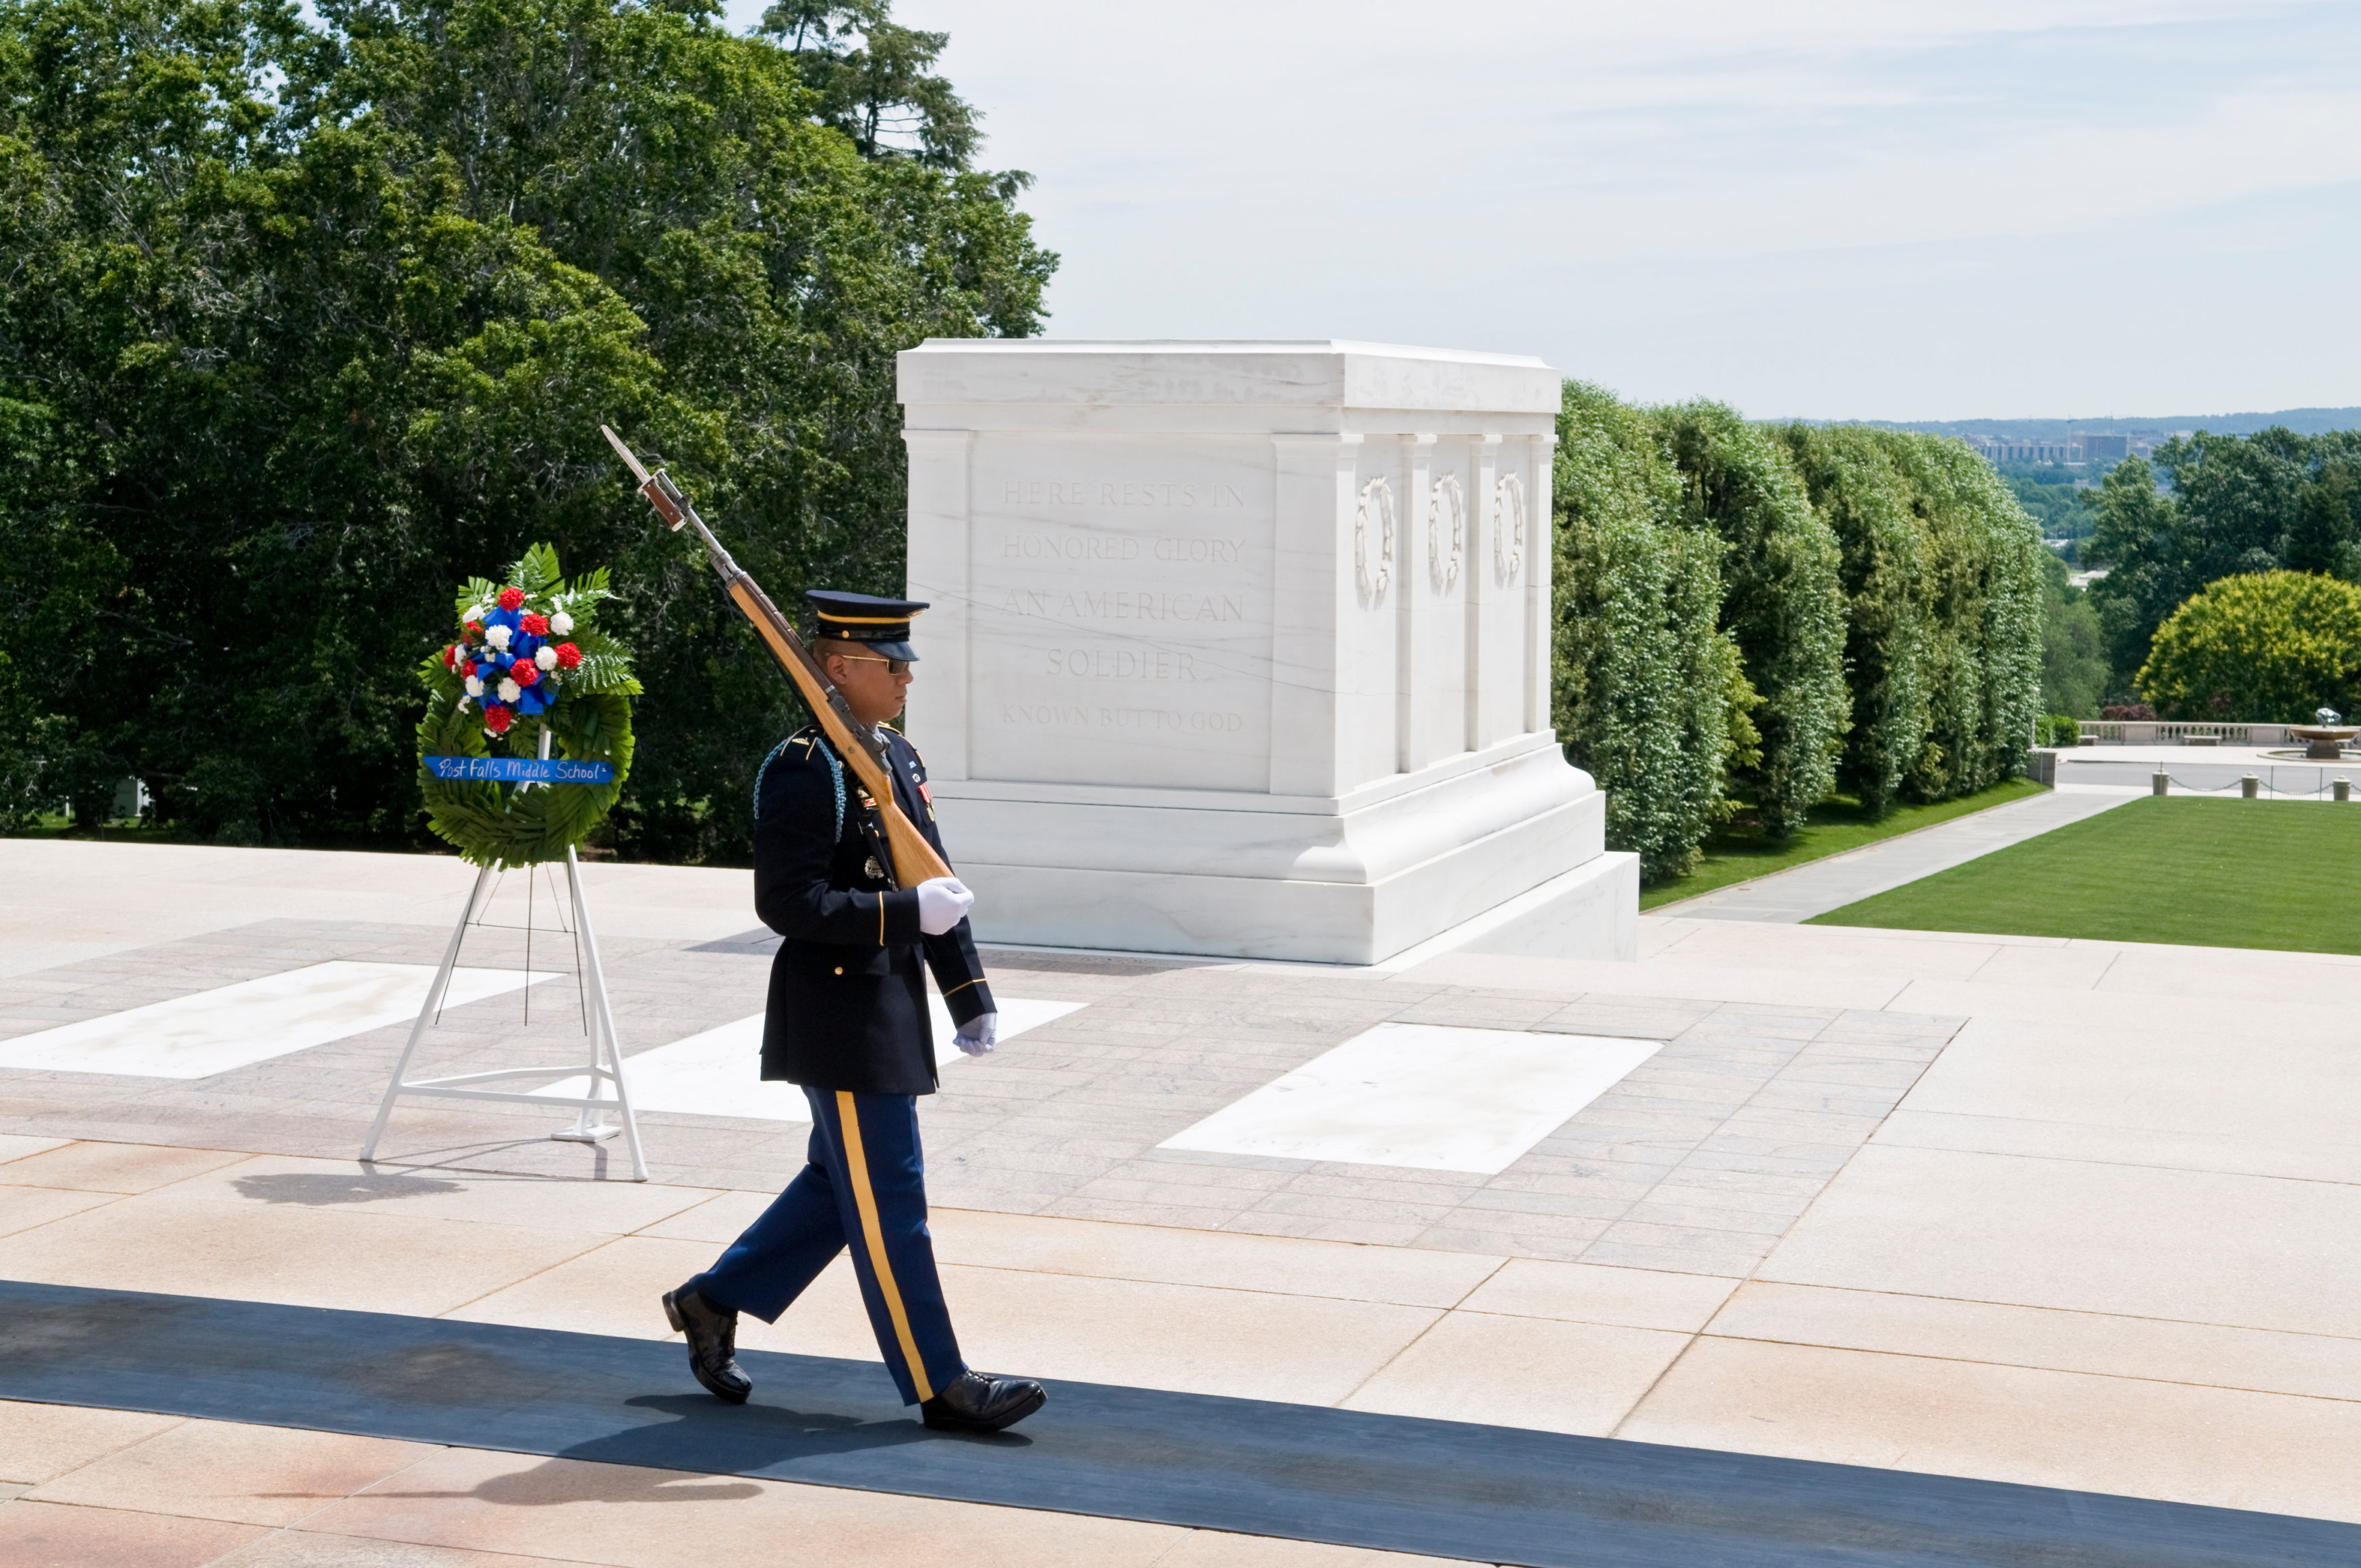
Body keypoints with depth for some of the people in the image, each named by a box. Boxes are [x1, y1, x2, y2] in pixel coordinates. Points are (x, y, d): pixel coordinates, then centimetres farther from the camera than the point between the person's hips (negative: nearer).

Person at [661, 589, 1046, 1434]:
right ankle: (940, 1386, 5)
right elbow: (788, 902, -21)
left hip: (889, 1009, 10)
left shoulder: (899, 759, 12)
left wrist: (971, 997, 15)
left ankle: (710, 1302, 32)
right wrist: (908, 913, -24)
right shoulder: (802, 771, -16)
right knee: (889, 1202, -2)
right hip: (840, 1020, -10)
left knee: (841, 1185, 18)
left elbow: (937, 885, 17)